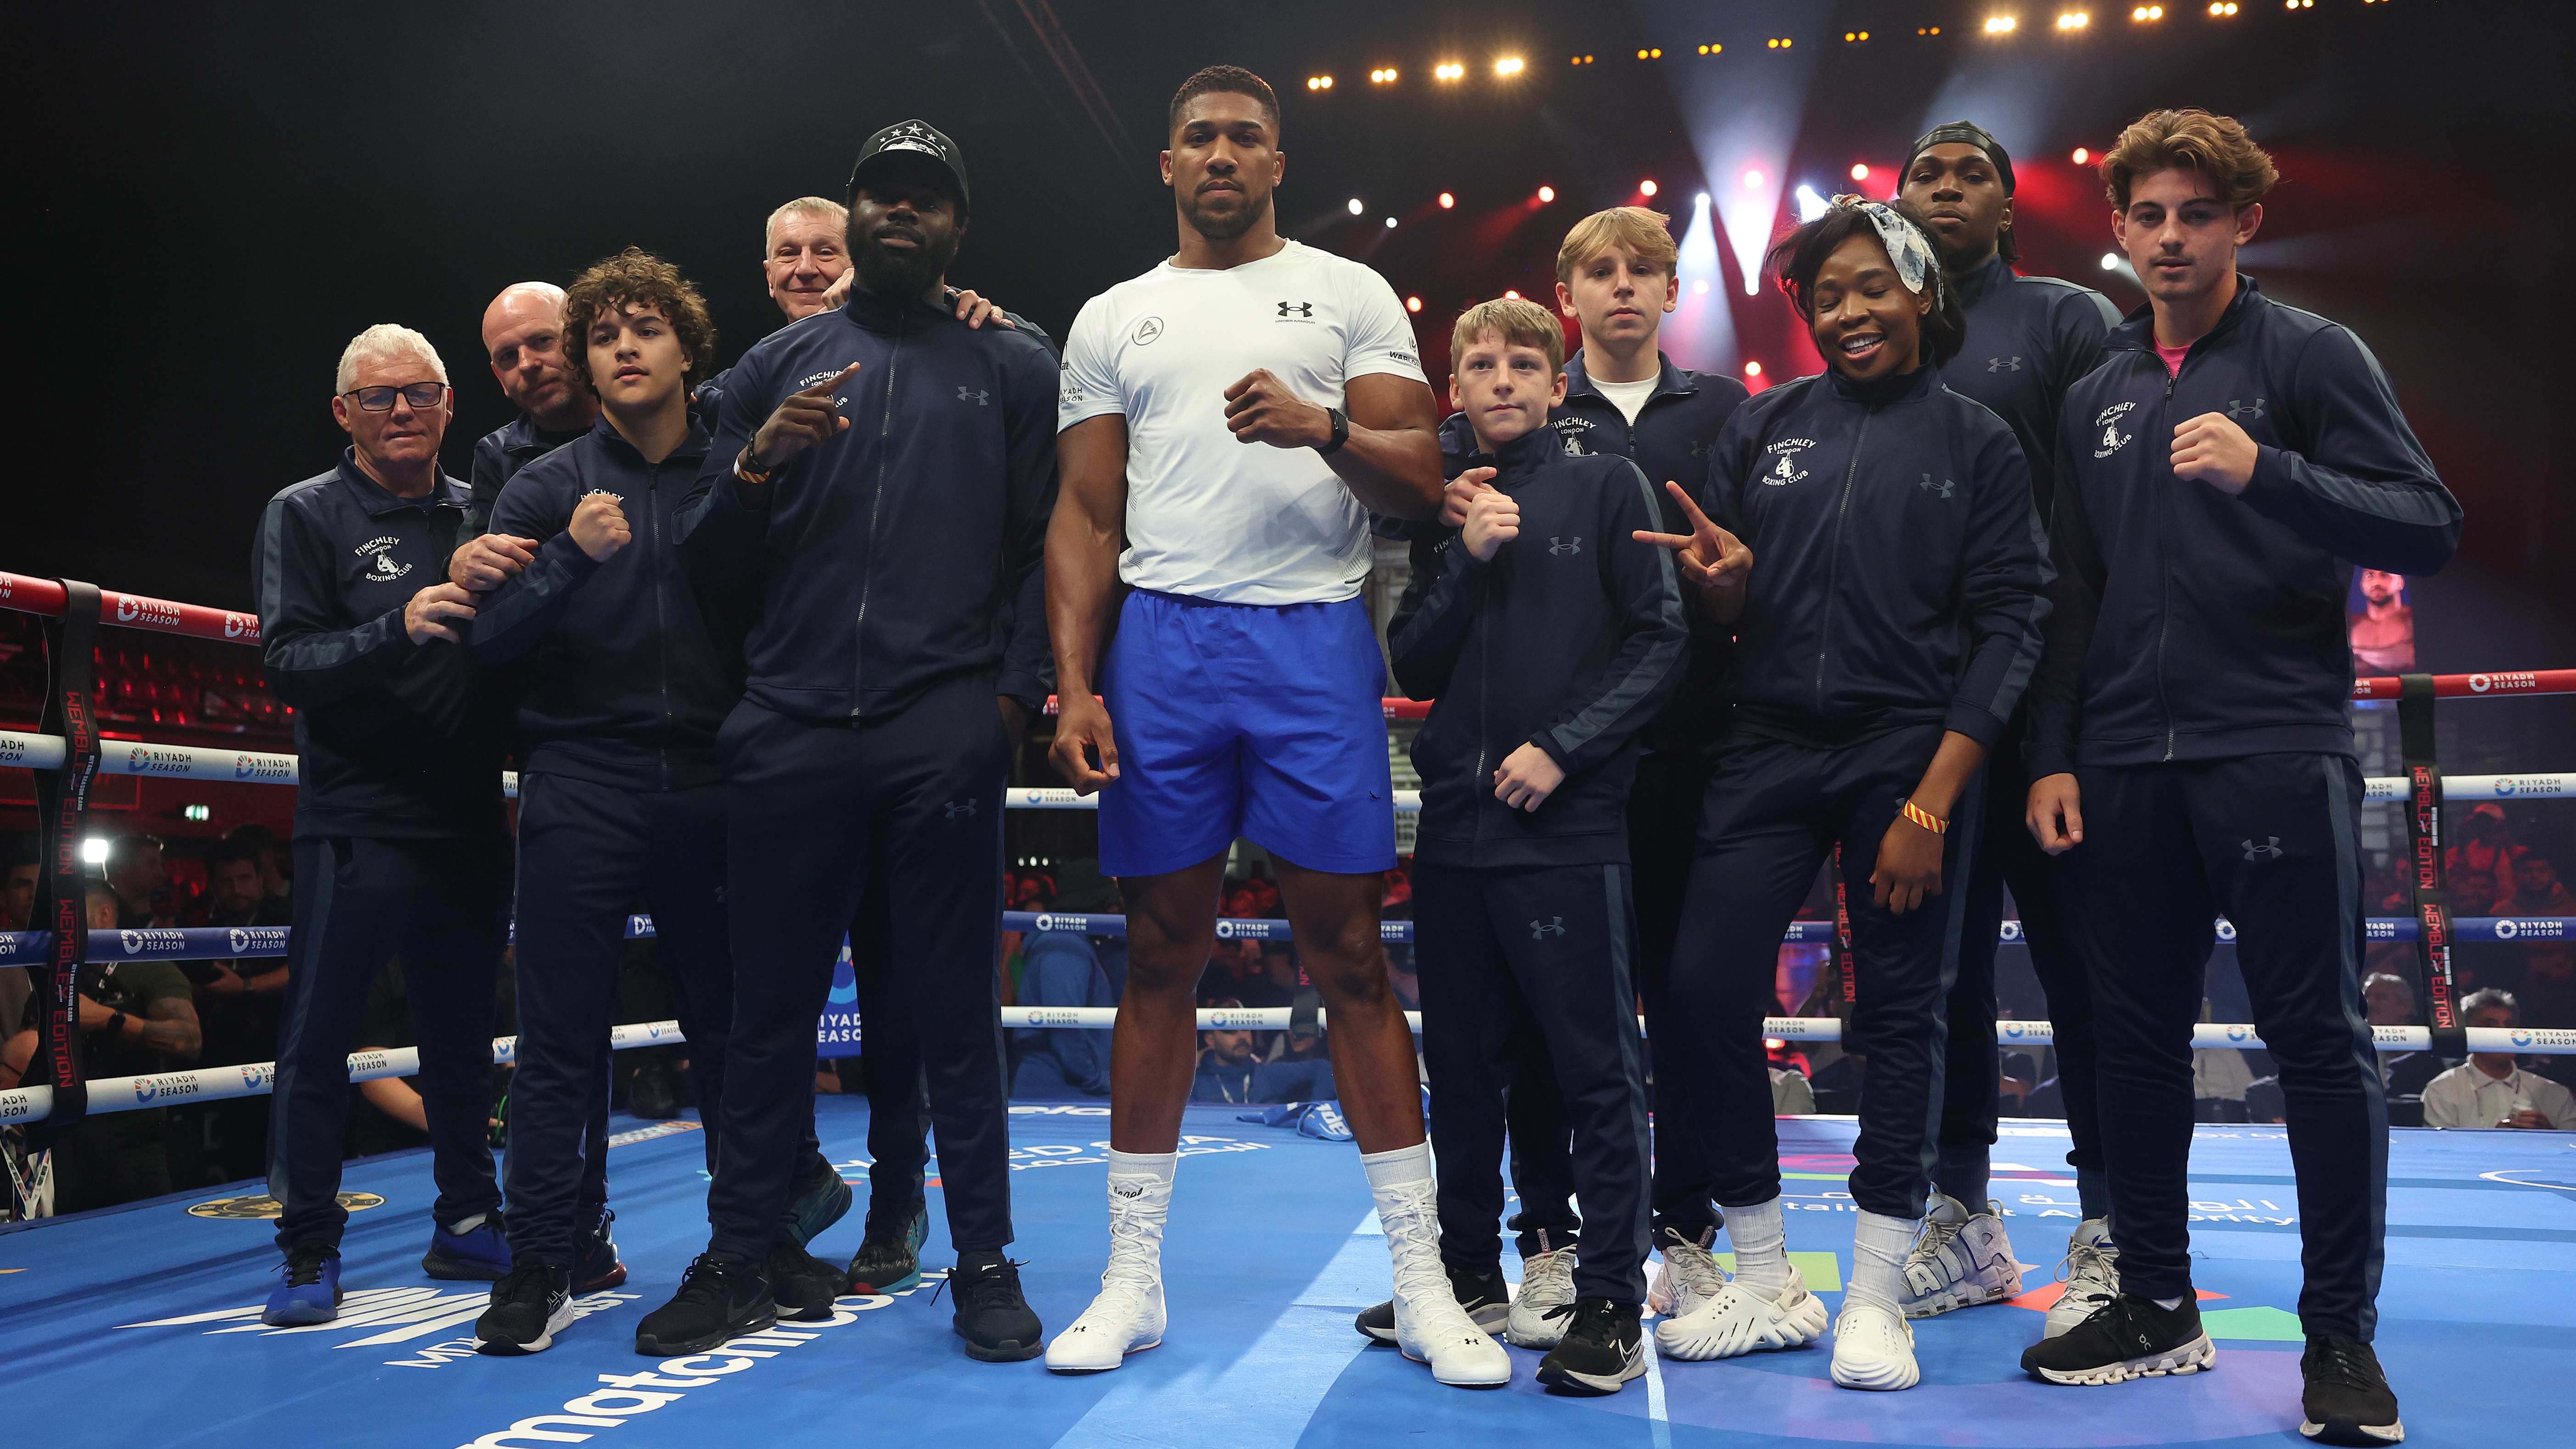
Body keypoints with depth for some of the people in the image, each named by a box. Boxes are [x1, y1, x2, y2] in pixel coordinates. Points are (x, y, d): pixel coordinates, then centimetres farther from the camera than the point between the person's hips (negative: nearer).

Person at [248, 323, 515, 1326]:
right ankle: (308, 1252, 10)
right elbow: (289, 665, -11)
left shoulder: (482, 516, 12)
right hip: (357, 826, -4)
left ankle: (468, 1225, 24)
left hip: (470, 827, 4)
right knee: (317, 1040, -1)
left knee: (463, 1038, 12)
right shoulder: (305, 517, 1)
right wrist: (400, 627, -25)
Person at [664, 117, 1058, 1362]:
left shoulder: (1015, 367, 13)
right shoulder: (775, 367, 17)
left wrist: (1014, 694, -6)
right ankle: (736, 1259, 16)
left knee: (955, 1010, 2)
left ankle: (984, 1261, 11)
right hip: (793, 733, 2)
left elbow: (1048, 548, 5)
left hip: (944, 734, -2)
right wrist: (755, 465, -6)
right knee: (771, 1009, 5)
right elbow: (707, 563, 13)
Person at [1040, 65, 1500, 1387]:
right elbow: (1084, 520, 11)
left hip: (1316, 637, -1)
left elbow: (1419, 480, 3)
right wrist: (1074, 687, 0)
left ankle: (1421, 1282, 7)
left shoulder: (1351, 295, 10)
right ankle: (1131, 1279, 14)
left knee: (1349, 953, -1)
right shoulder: (1114, 320, 15)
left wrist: (1321, 429, -17)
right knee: (1160, 955, 5)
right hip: (1163, 638, 2)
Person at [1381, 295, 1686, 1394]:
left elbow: (1662, 641, -4)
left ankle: (1611, 1303, 5)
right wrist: (1468, 559, -6)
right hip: (1455, 826, 5)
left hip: (1569, 824, -5)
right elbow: (1413, 668, 8)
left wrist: (1561, 748, -11)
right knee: (1464, 1067, 13)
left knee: (1597, 1071, -2)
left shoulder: (1606, 487, 3)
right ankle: (1467, 1275, 25)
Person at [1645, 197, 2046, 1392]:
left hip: (1912, 753, -2)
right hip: (1770, 747, 3)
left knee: (1898, 1013, 2)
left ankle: (1875, 1299, 14)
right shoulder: (1762, 429, 10)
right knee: (1705, 988, -6)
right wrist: (1724, 583, -13)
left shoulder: (1976, 443, 4)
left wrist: (1934, 800, -11)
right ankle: (1764, 1285, 10)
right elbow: (1729, 610, 13)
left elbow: (2006, 628, -2)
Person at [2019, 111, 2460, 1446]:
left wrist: (2267, 472, -23)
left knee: (2319, 1042, -2)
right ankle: (2156, 1303, 22)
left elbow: (2429, 530, -8)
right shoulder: (2096, 398, 15)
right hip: (2123, 769, 5)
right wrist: (2051, 756, 8)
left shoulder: (2311, 357, 1)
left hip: (2276, 755, -5)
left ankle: (2342, 1334, 9)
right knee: (2136, 1039, 9)